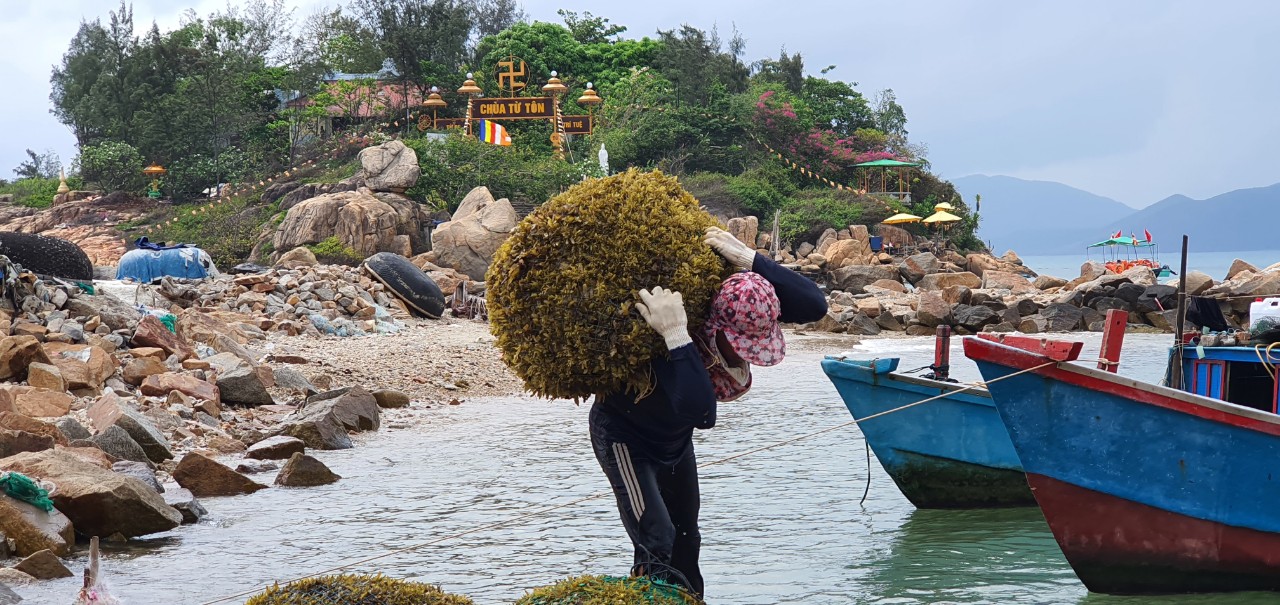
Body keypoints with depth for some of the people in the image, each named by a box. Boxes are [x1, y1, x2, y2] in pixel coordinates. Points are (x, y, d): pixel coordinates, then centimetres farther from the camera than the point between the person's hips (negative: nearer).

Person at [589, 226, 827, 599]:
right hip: (625, 436, -7)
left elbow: (814, 305, -32)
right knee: (656, 542, -21)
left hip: (674, 439, 7)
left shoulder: (742, 308, -25)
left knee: (685, 539, 17)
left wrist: (750, 260, -41)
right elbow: (700, 412, -56)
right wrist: (676, 337, -62)